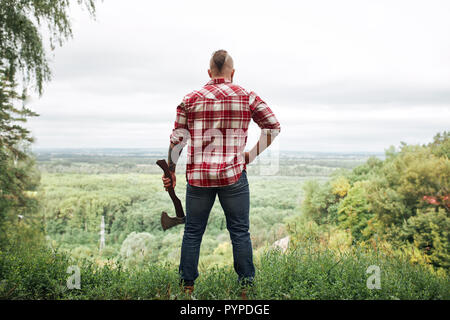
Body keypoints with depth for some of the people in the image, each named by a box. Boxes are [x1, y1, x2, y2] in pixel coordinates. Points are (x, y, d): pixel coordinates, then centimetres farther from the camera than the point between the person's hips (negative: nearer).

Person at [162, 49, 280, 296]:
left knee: (193, 232, 12)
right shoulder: (247, 97, 3)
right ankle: (246, 284, 14)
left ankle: (187, 284, 20)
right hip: (234, 175, -1)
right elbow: (273, 127, 3)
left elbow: (177, 139, 6)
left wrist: (170, 171, 15)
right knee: (240, 232, 7)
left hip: (198, 175, 1)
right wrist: (251, 155, 10)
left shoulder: (190, 99, 5)